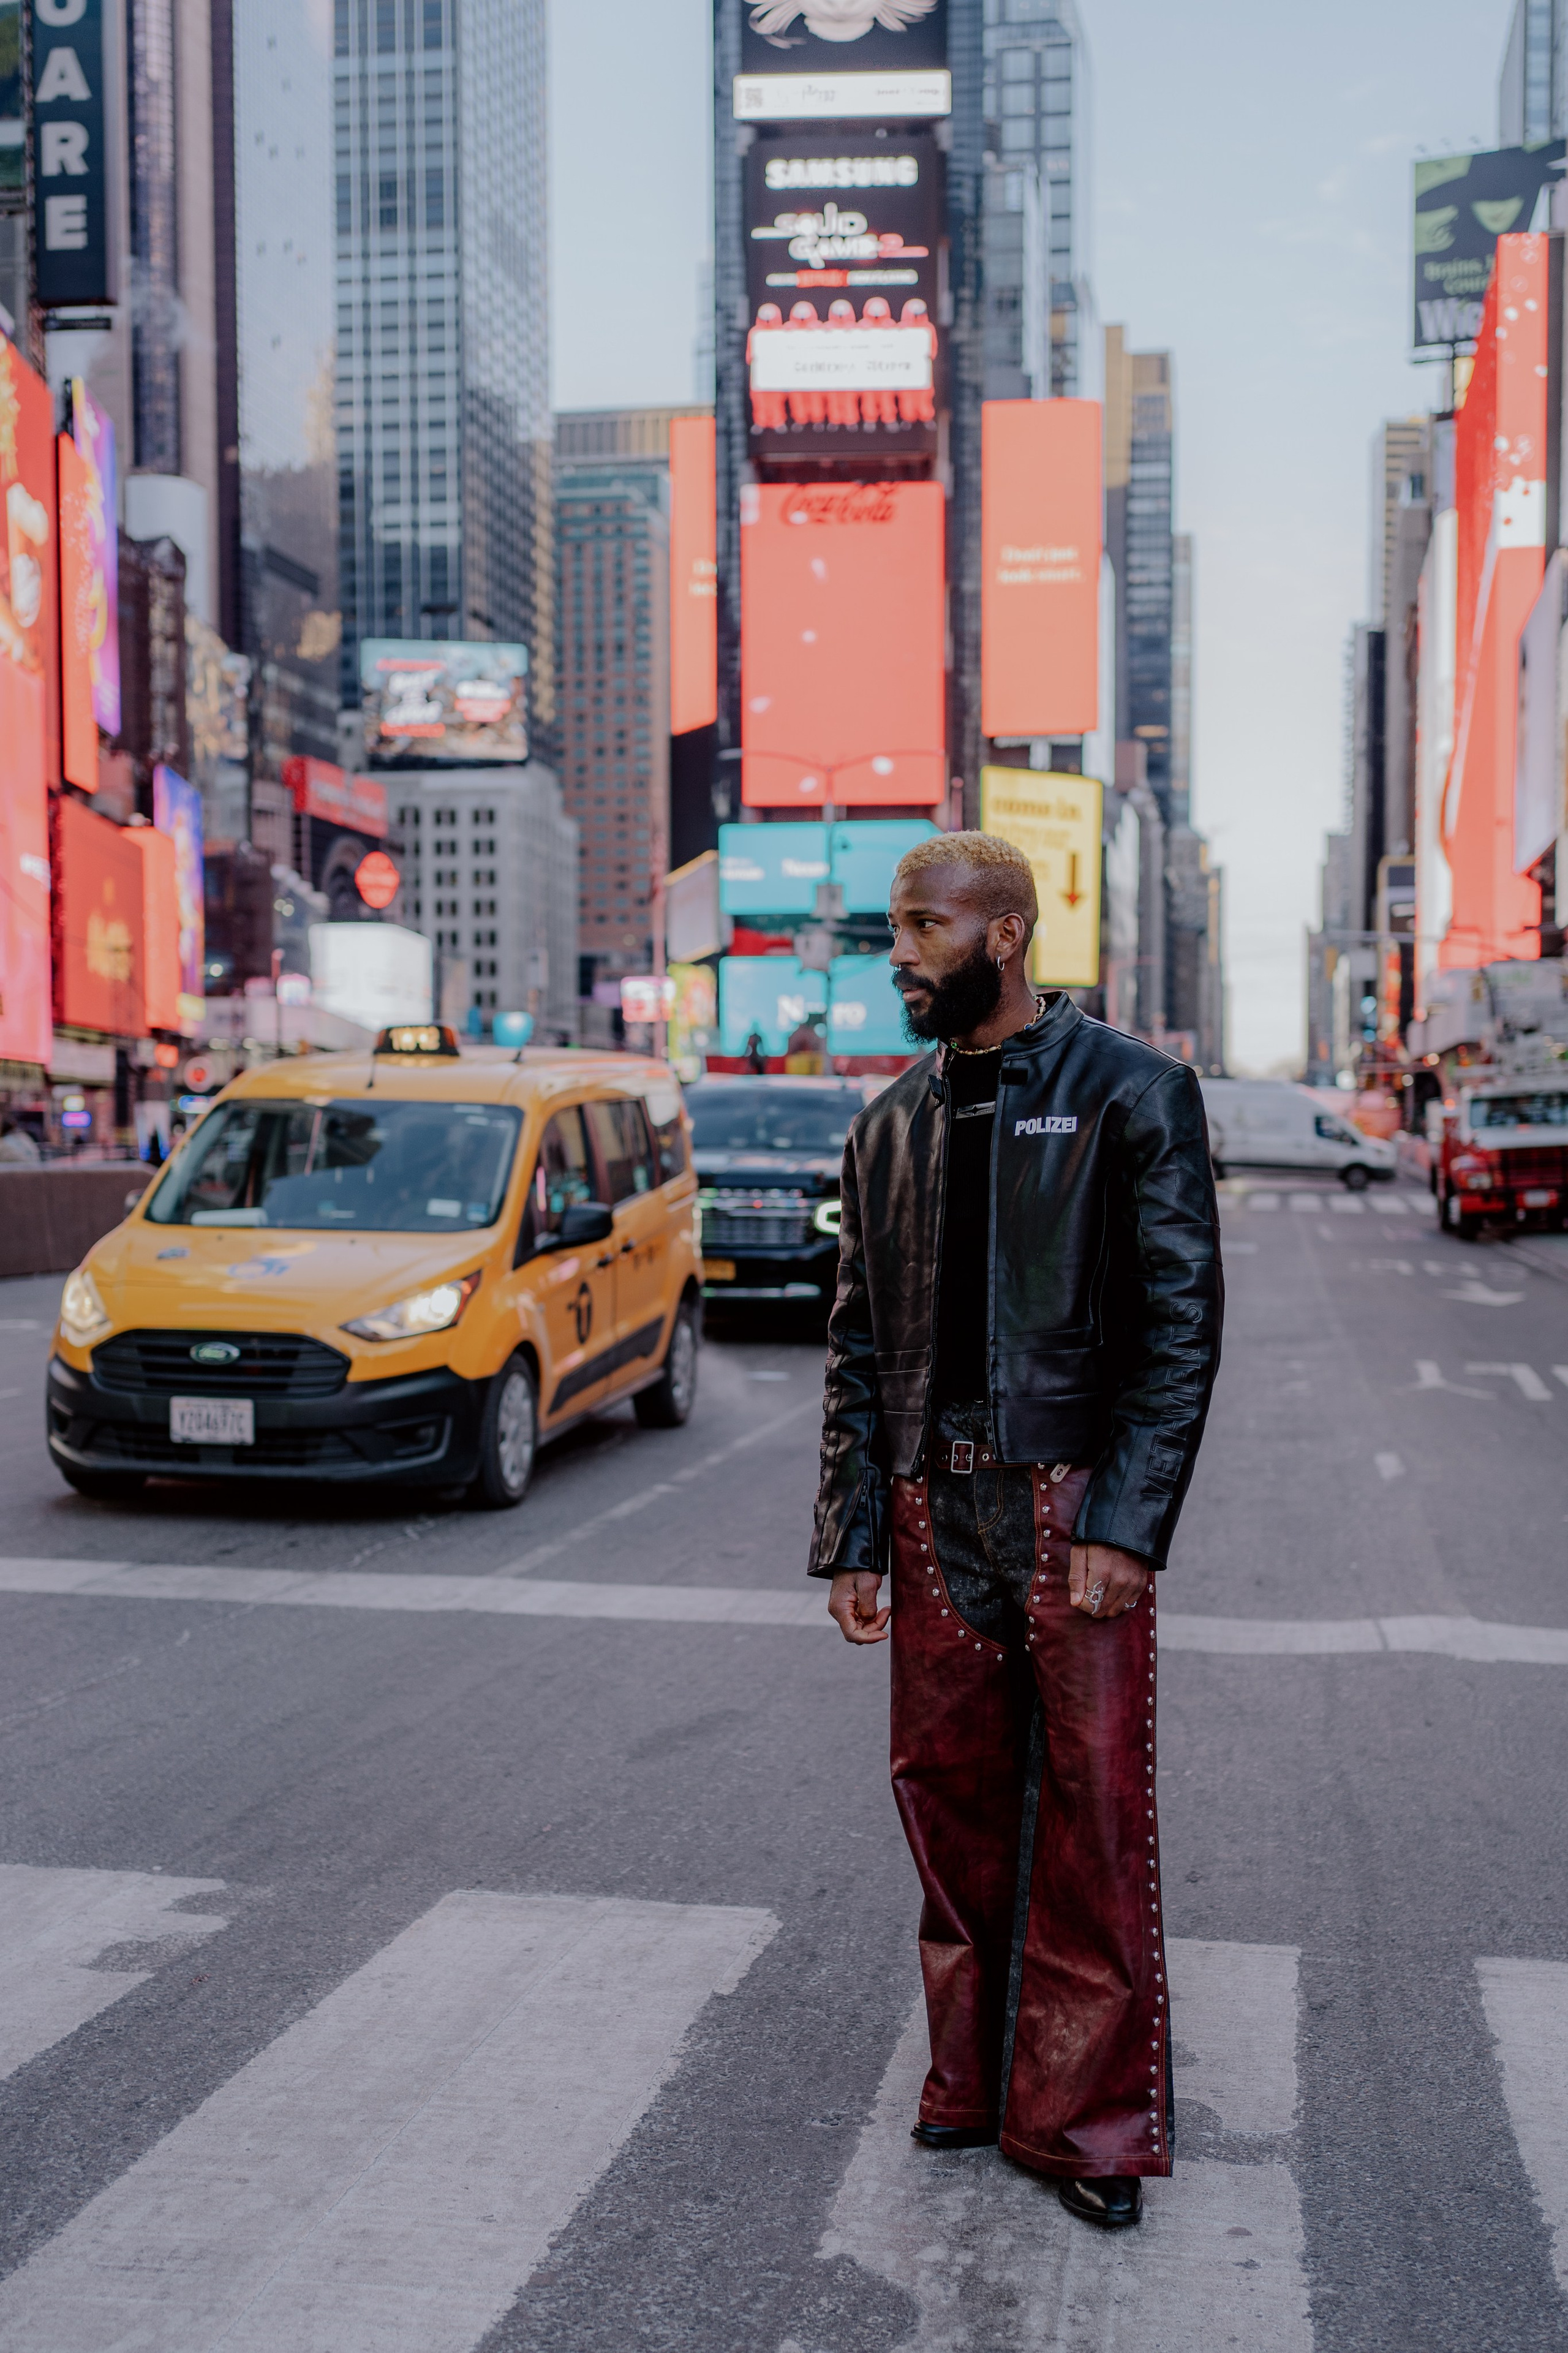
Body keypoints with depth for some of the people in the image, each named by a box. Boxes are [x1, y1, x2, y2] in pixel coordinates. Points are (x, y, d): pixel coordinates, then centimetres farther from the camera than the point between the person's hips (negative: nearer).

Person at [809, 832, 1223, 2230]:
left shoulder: (1131, 1094, -2)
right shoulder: (893, 1126, 12)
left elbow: (1182, 1326, -7)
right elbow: (860, 1349, 14)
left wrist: (1124, 1528, -14)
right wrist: (854, 1537, 7)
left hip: (1075, 1501, -4)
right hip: (935, 1507, 5)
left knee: (1093, 1813, -3)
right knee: (951, 1800, 8)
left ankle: (1088, 2116, 9)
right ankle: (974, 2078, 24)